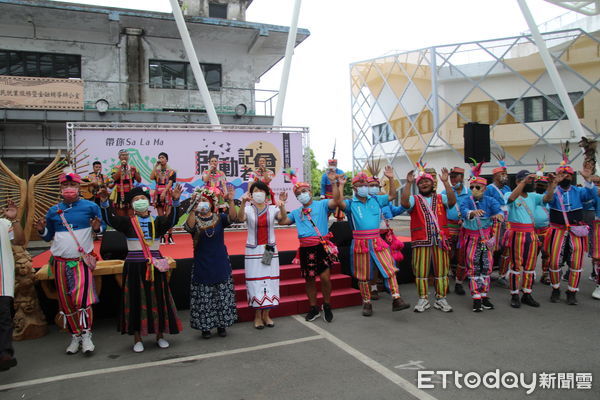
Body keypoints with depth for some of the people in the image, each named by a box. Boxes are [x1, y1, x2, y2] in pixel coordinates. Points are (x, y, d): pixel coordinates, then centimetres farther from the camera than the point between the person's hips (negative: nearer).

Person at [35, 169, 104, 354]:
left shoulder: (90, 207, -2)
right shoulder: (54, 211, 8)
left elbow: (102, 226, 5)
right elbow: (49, 236, 17)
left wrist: (97, 228, -18)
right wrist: (42, 230, -4)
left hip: (82, 260, -4)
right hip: (60, 262, 4)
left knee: (81, 298, -17)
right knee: (65, 302, 9)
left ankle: (86, 334, 0)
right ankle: (75, 335, 23)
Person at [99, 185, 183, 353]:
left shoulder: (157, 221, 4)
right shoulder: (128, 222, 4)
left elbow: (172, 219, -13)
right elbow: (110, 219, -9)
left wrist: (175, 201, -28)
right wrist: (105, 202, -25)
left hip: (155, 266, 1)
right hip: (134, 267, -1)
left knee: (158, 299, 6)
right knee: (136, 300, 4)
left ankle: (160, 335, 22)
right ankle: (137, 338, 18)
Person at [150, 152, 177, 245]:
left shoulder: (171, 171, 4)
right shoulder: (156, 171, 14)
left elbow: (170, 183, -8)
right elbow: (151, 178, -6)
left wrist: (164, 192, -22)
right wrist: (156, 166, -2)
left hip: (167, 194, -3)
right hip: (158, 194, 3)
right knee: (160, 216, 4)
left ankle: (170, 236, 1)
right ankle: (162, 237, 8)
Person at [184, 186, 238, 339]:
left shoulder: (219, 218, 1)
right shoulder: (195, 219, -2)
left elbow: (232, 218, -19)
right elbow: (188, 226, -25)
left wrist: (231, 201, -34)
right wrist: (194, 209, -39)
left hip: (220, 263, 1)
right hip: (202, 265, -1)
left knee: (223, 295, 6)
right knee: (203, 297, 3)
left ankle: (222, 324, 20)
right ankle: (205, 326, 17)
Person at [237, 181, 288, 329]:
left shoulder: (272, 209, 1)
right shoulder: (248, 209, -2)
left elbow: (282, 218, -18)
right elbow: (240, 218, -22)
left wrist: (282, 206, -40)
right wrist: (243, 203, -41)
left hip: (270, 250, 2)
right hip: (253, 250, -1)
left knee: (270, 281, 4)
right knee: (255, 282, 1)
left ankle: (266, 315, 16)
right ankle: (257, 316, 12)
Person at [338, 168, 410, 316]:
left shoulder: (376, 200, 12)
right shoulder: (351, 203, 0)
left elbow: (392, 195, 12)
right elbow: (339, 202, -19)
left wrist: (391, 179, 2)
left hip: (377, 241, 2)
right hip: (360, 242, -2)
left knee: (389, 269, -7)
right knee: (363, 275, 7)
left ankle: (396, 300, -3)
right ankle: (366, 303, 20)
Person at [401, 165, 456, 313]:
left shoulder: (441, 198, 12)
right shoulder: (414, 199, 8)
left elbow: (452, 201, -8)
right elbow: (404, 202, -14)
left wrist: (445, 182, -15)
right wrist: (408, 183, -18)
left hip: (440, 240, 1)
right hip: (421, 241, -1)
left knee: (441, 270, 6)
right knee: (421, 271, 3)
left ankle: (441, 298, 17)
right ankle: (423, 299, 14)